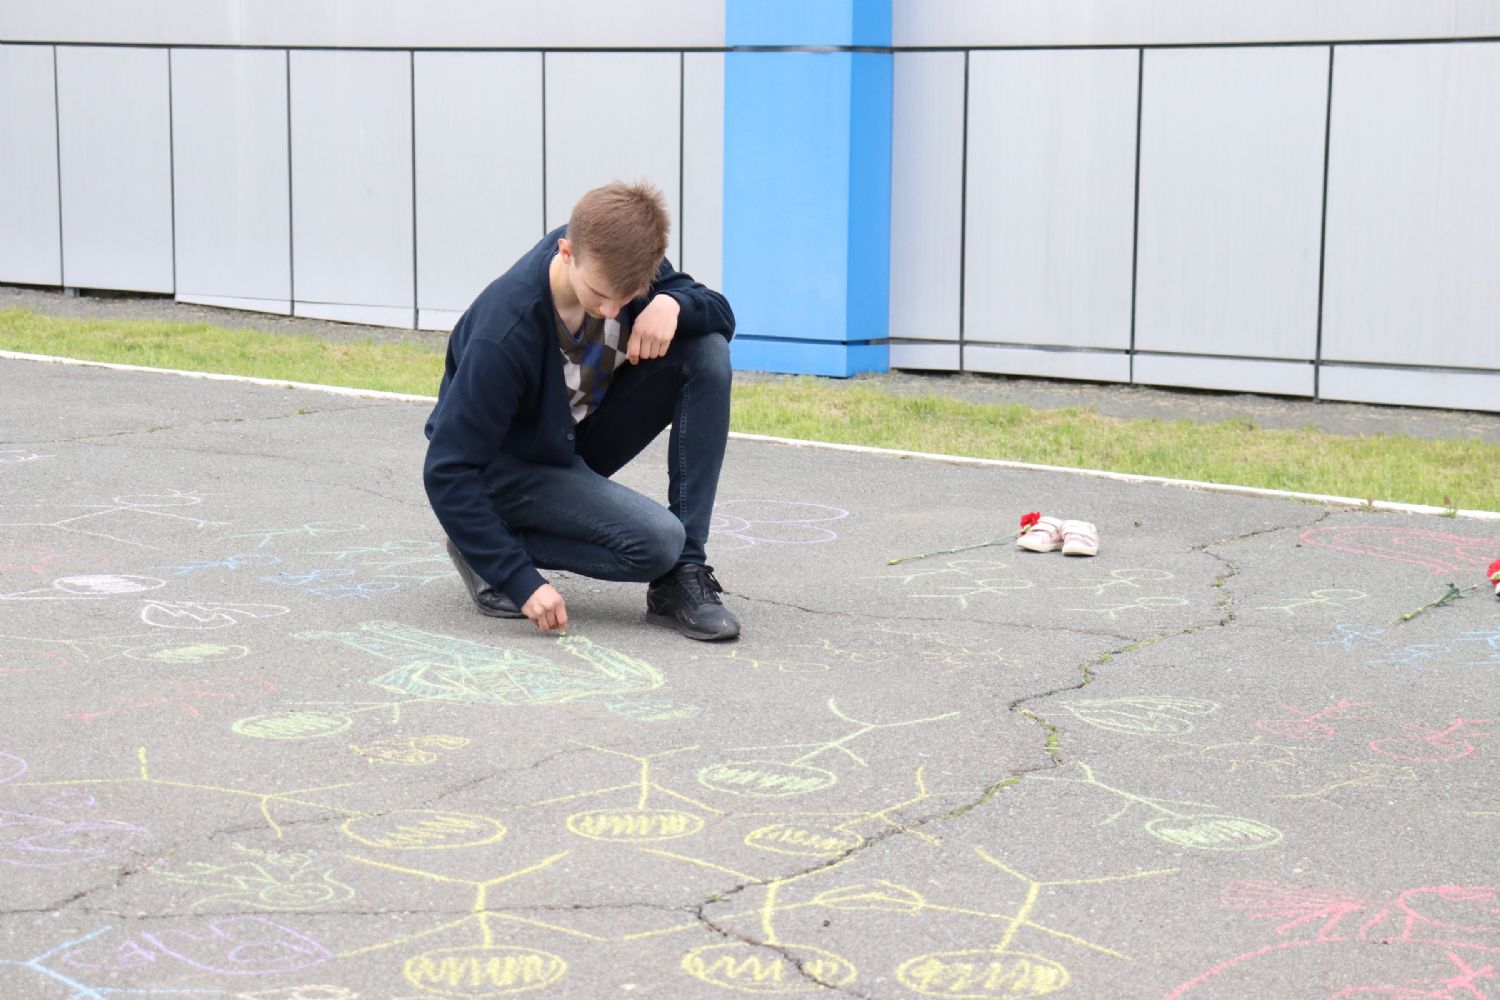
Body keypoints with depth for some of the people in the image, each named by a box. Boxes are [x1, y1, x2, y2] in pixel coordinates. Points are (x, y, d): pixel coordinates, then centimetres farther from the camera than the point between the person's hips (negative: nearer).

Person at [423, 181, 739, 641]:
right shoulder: (506, 332, -34)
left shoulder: (621, 264, -17)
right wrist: (522, 581, -33)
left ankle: (682, 576, -15)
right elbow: (447, 471, -31)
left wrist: (673, 304, -29)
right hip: (509, 464, -7)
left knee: (708, 352, -17)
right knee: (658, 542, -29)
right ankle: (486, 553, -5)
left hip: (581, 436, 7)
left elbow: (721, 314, -4)